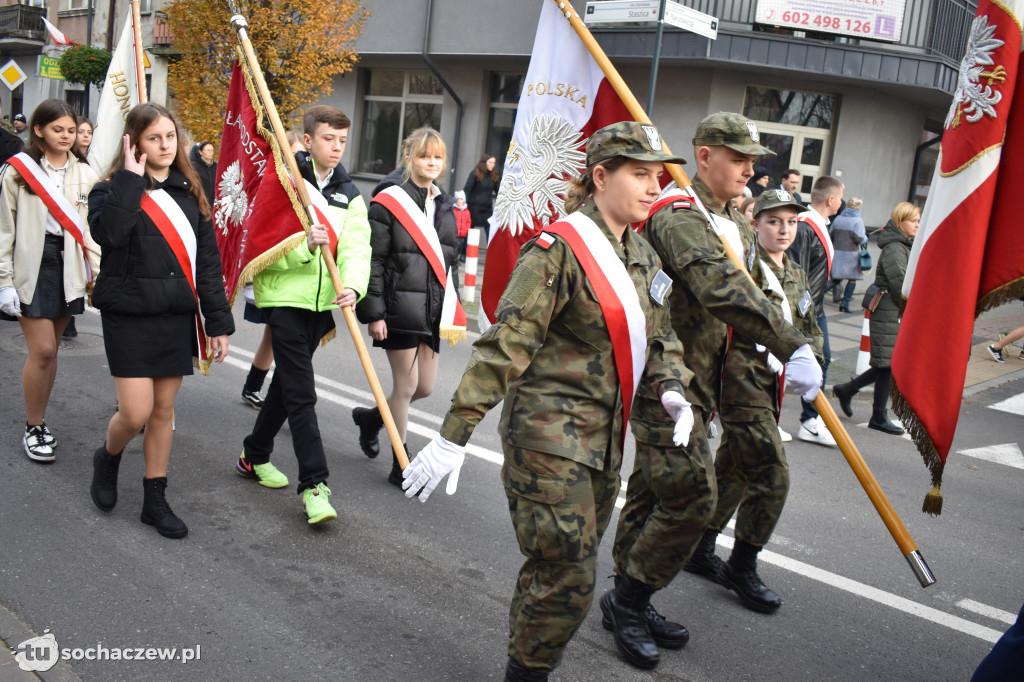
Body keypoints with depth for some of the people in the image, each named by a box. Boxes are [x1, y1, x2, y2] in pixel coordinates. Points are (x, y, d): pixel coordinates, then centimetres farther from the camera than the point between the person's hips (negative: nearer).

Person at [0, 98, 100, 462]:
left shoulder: (84, 173, 8)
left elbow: (92, 227, 10)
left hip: (68, 267, 4)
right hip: (32, 265, -3)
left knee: (50, 349, 9)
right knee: (42, 349, -7)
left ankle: (39, 421, 24)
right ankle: (33, 429, 9)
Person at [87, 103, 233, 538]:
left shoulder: (189, 193, 9)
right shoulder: (113, 191, -3)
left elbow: (208, 262, 9)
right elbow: (109, 232, -28)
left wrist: (218, 321, 5)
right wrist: (130, 178, -20)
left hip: (178, 317, 4)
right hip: (129, 316, -4)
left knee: (163, 410, 8)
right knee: (135, 412, -7)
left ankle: (155, 499, 21)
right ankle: (107, 458, 27)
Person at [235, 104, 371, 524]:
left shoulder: (349, 194, 9)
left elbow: (356, 247, -4)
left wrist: (352, 285, -23)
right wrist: (302, 246, -26)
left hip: (321, 301, 6)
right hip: (284, 297, -6)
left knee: (287, 381, 17)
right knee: (301, 391, -9)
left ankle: (255, 456, 35)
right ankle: (314, 483, -7)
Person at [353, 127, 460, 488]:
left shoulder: (446, 207, 12)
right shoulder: (388, 203, -7)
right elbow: (373, 262, -9)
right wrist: (373, 313, -13)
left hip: (432, 309, 6)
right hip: (400, 307, -6)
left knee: (425, 386, 10)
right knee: (406, 385, -1)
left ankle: (370, 417, 38)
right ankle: (401, 465, 14)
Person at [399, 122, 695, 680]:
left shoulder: (642, 257, 11)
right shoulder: (559, 249, -15)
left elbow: (659, 338, 20)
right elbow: (506, 344, -20)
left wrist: (670, 389, -2)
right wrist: (453, 435, -23)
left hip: (603, 440, 8)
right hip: (548, 436, -8)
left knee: (557, 568, 18)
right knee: (568, 575, -5)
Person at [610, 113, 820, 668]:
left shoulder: (734, 221, 17)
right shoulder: (678, 216, -17)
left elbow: (746, 284, 24)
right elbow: (722, 291, -31)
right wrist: (792, 347, -36)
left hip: (697, 380, 10)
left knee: (652, 492, 15)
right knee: (692, 495, -10)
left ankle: (630, 602, 26)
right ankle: (626, 600, 6)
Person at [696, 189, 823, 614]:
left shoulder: (796, 276, 17)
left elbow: (809, 331, 21)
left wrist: (809, 363, 4)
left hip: (772, 384, 8)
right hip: (742, 376, -8)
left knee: (734, 470, 16)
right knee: (771, 474, -10)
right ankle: (742, 567, 6)